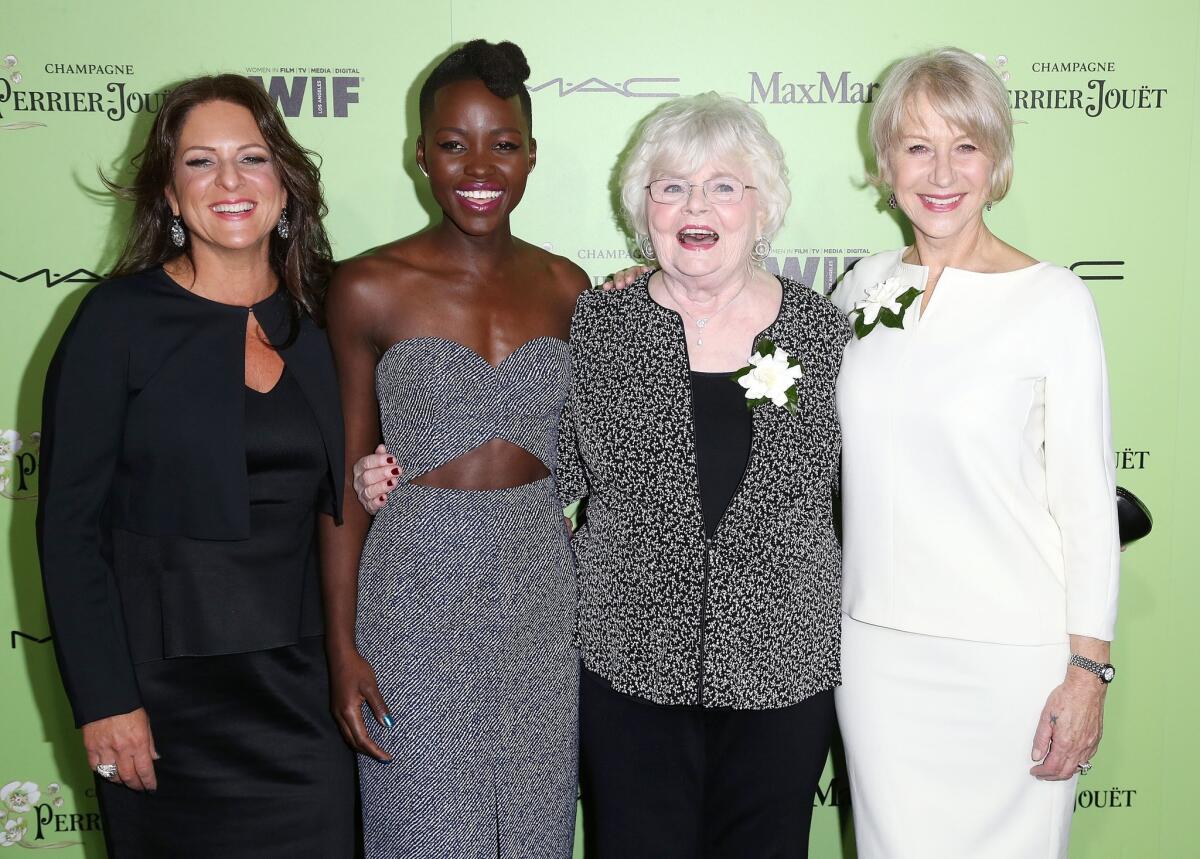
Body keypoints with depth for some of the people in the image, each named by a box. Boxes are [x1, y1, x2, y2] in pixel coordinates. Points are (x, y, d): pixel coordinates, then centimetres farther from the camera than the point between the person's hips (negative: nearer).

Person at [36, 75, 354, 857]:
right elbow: (70, 524, -9)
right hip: (165, 690, -3)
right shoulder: (120, 319, -7)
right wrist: (104, 701, -12)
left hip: (300, 683, 4)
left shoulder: (318, 323, 5)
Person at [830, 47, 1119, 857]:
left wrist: (1088, 671, -9)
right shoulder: (867, 284, 4)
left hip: (1014, 656, -4)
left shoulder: (1054, 299, -8)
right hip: (878, 642, 4)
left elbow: (1087, 499, -7)